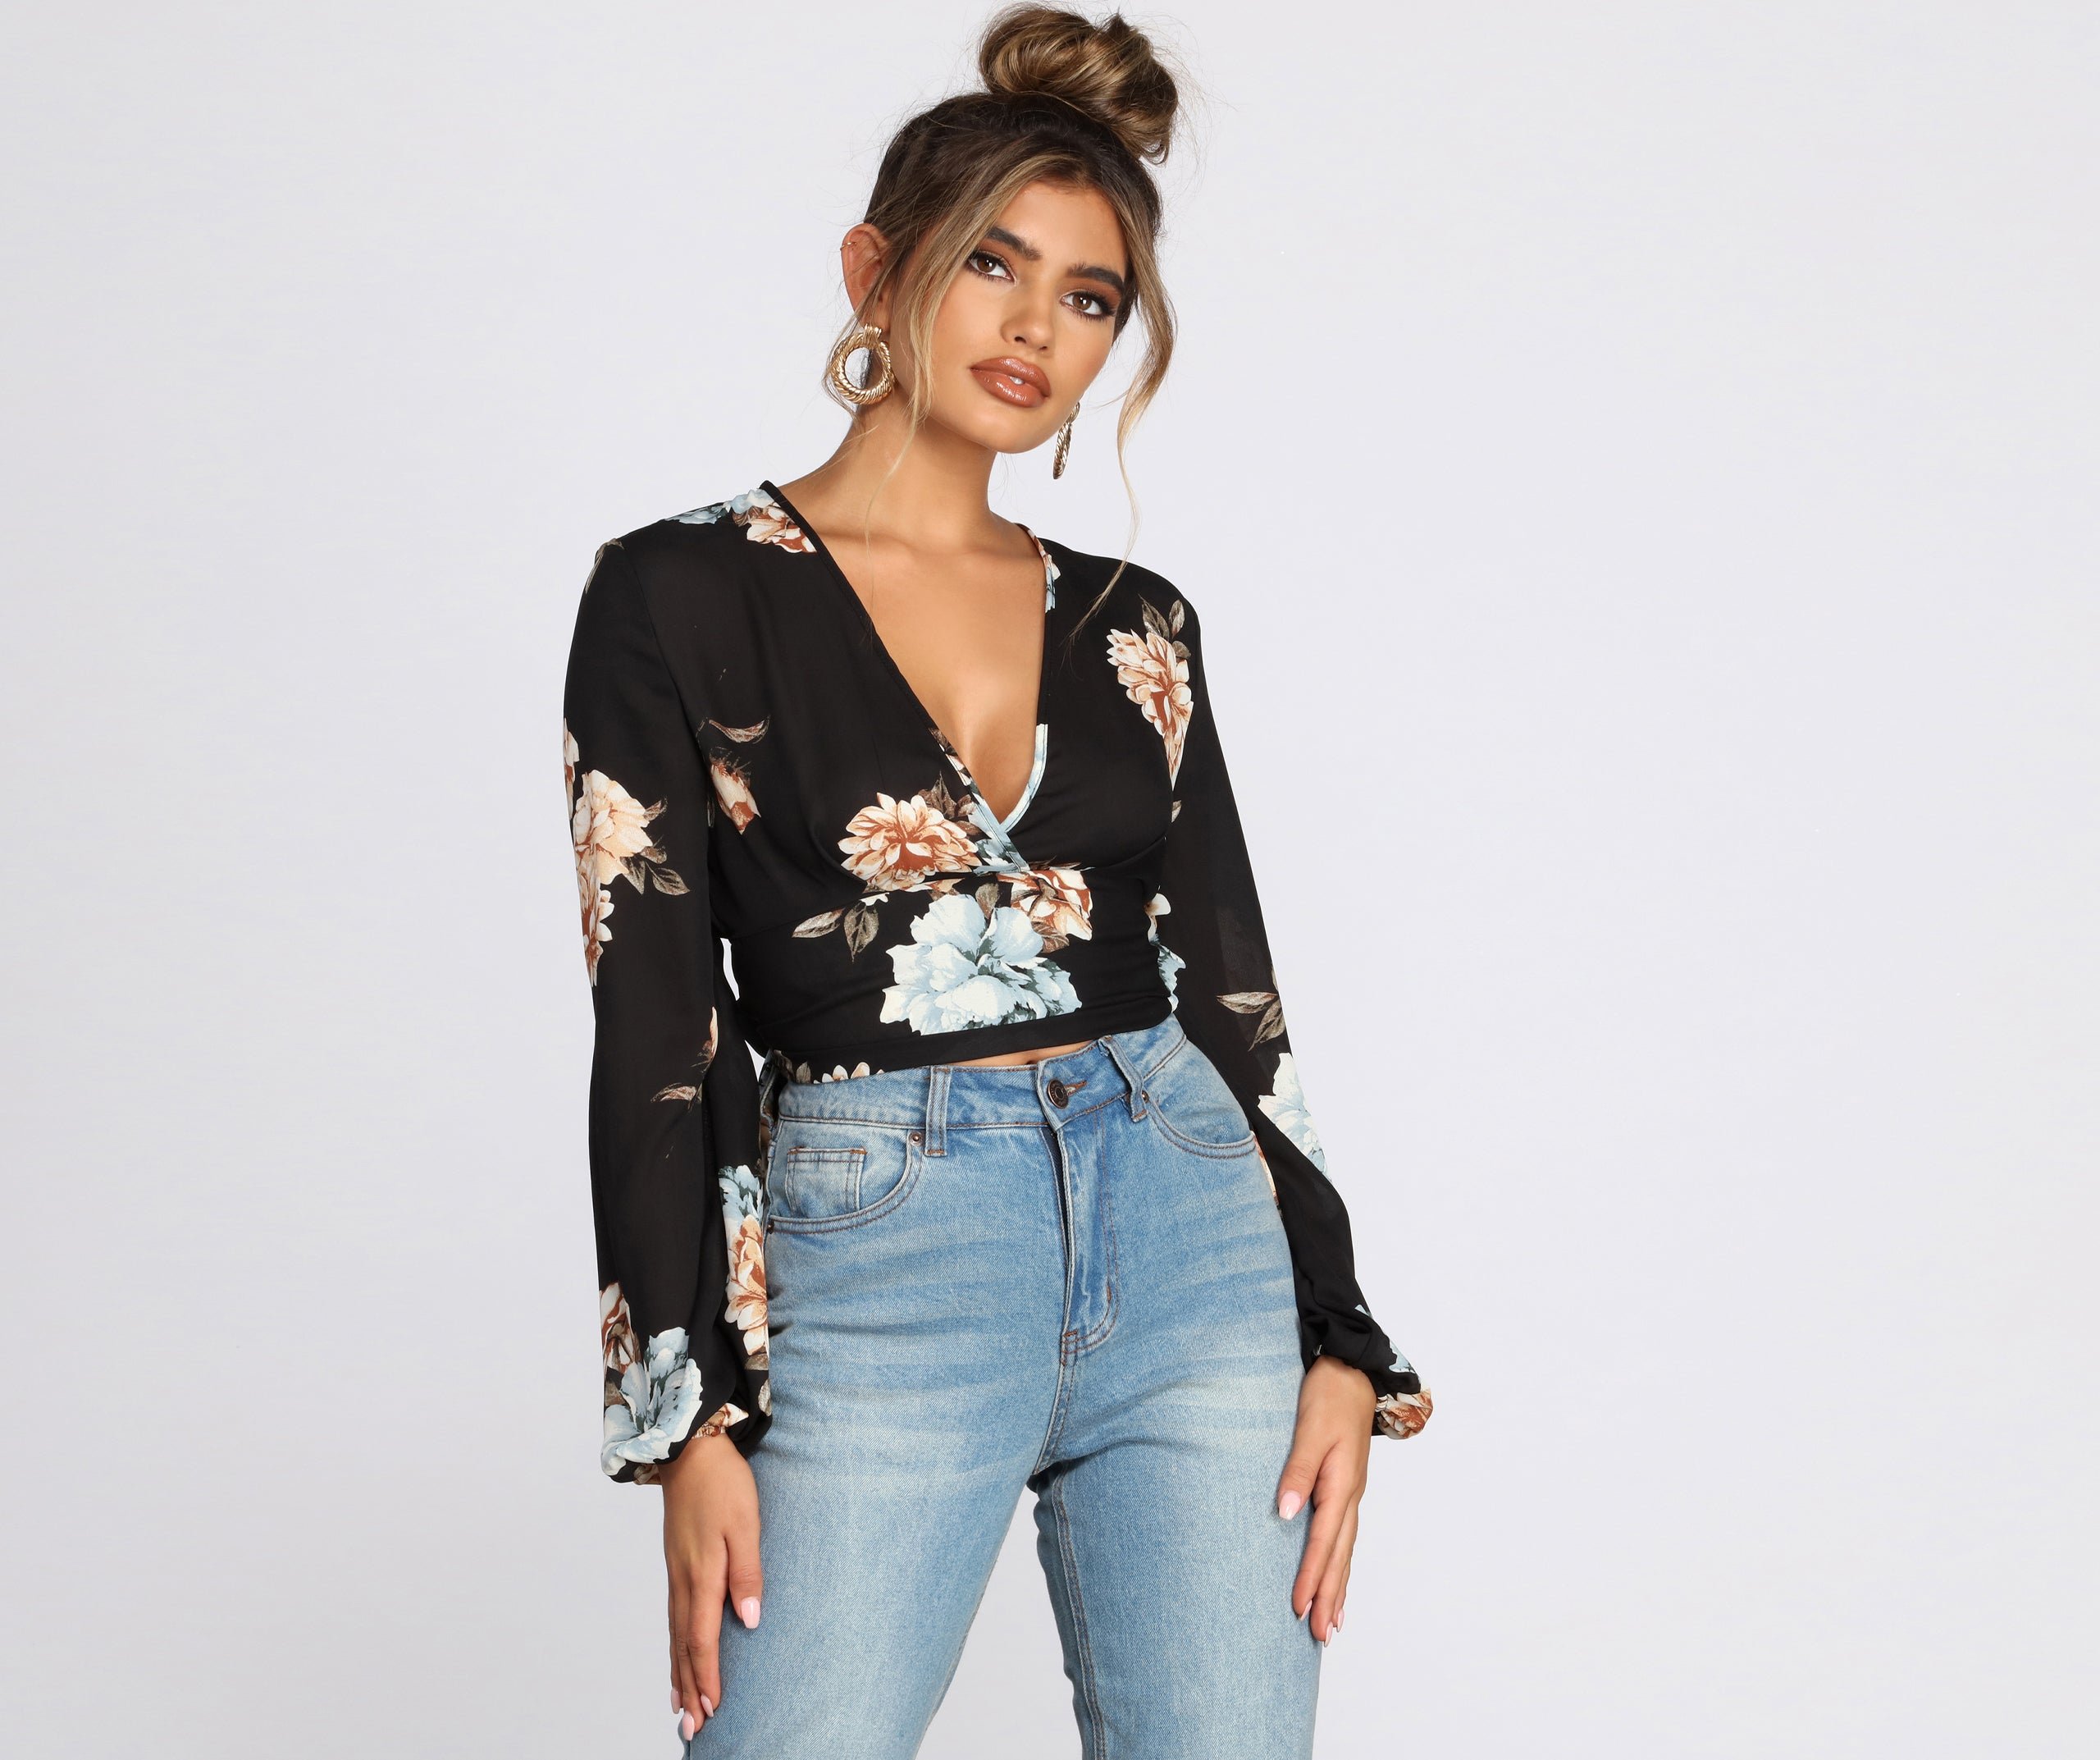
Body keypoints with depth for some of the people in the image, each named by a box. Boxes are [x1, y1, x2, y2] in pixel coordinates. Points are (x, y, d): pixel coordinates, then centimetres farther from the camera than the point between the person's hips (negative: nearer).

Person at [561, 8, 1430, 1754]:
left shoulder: (1136, 625, 11)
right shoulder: (682, 594, 0)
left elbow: (1229, 996, 12)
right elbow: (653, 1027, -4)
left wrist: (1339, 1342, 4)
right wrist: (692, 1414, -9)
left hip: (1194, 1241, 4)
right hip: (878, 1255, -3)